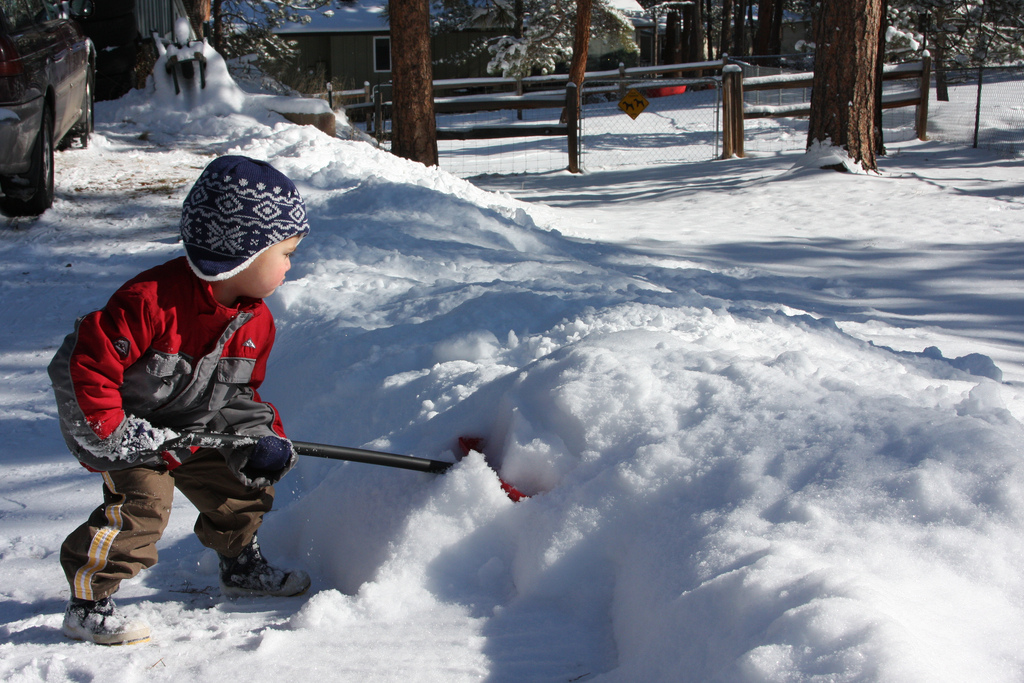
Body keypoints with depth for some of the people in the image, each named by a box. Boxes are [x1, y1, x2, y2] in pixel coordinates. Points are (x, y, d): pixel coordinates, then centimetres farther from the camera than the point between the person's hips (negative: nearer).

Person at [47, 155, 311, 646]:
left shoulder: (256, 321, -6)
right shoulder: (153, 301, -34)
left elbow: (242, 392, 7)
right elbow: (86, 364, -32)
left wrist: (261, 440, -9)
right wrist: (110, 431, -30)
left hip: (197, 430, 8)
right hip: (128, 429, -8)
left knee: (242, 484, 12)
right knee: (140, 501, -23)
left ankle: (241, 568, 39)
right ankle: (88, 605, -10)